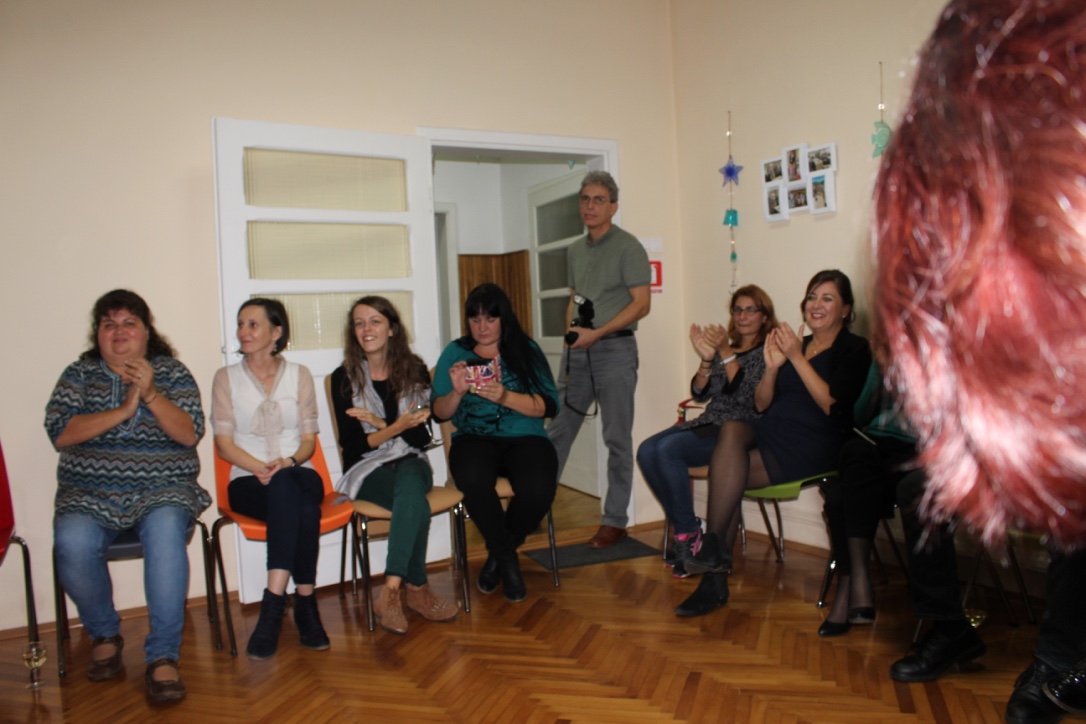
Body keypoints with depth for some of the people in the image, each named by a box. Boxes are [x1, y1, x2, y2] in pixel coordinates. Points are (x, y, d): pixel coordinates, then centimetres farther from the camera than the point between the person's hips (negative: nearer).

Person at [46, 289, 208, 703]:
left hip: (162, 490, -1)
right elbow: (59, 433, -4)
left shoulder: (172, 373, 8)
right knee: (72, 543, -29)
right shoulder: (79, 374, 11)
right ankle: (104, 635, 0)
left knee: (165, 533, -34)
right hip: (90, 494, 2)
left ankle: (163, 657, -25)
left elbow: (190, 434, -5)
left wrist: (150, 393, -18)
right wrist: (124, 409, -13)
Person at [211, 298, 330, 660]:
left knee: (286, 486, -37)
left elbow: (309, 440, 6)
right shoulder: (226, 377, 9)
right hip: (249, 481, -1)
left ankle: (274, 603, -32)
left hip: (299, 475, 1)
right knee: (292, 496, -36)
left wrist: (289, 462, -15)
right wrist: (261, 468, -15)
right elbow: (224, 443, 1)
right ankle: (305, 600, -33)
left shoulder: (299, 375, 11)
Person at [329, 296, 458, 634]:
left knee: (409, 485, -36)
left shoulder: (414, 370, 5)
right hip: (367, 468, -2)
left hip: (411, 462, 2)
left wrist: (378, 422, -17)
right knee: (416, 503, -34)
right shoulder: (344, 378, 0)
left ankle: (391, 591, -35)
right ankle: (416, 590, -26)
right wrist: (397, 427, -20)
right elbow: (351, 444, -5)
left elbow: (422, 437, -2)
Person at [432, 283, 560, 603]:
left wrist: (506, 397, -17)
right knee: (473, 480, -36)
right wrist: (457, 391, -12)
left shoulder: (527, 350, 9)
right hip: (474, 437, 0)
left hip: (525, 438, 0)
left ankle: (498, 553, 1)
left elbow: (547, 406, -1)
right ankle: (507, 558, -8)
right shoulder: (455, 352, 11)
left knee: (538, 490, -32)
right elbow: (439, 413, 9)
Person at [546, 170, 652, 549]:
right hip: (578, 352, 6)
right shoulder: (576, 250, 14)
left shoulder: (628, 247, -6)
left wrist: (596, 333, -18)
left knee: (617, 439, 2)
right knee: (557, 431, 8)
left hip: (614, 349, -6)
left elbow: (641, 304, -12)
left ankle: (615, 520, 12)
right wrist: (571, 332, 4)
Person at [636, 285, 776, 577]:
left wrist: (726, 353, -22)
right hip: (710, 423, 7)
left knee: (668, 449, -28)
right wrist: (706, 358, -9)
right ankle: (686, 529, -8)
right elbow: (700, 393, 8)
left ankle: (688, 533, -13)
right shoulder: (724, 349, 19)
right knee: (647, 451, -19)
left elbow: (748, 395, -15)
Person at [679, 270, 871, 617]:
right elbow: (761, 405, 13)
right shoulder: (794, 344, 19)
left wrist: (797, 358, -14)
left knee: (726, 473, -26)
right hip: (769, 432, 5)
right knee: (731, 430, -29)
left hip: (813, 446, -5)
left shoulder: (855, 350, 3)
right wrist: (771, 366, -4)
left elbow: (832, 405, -13)